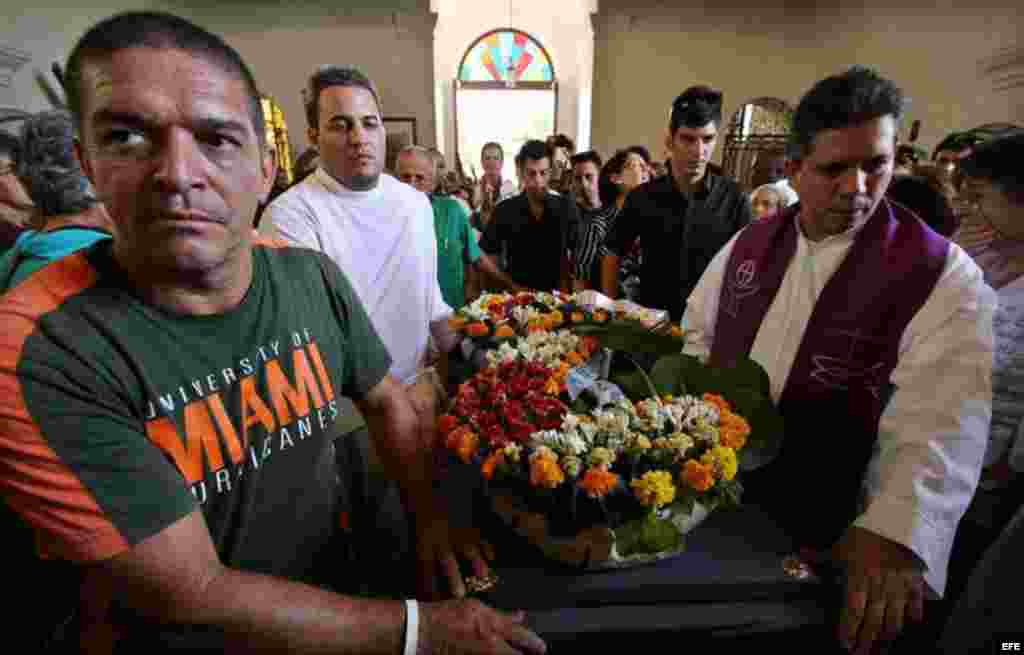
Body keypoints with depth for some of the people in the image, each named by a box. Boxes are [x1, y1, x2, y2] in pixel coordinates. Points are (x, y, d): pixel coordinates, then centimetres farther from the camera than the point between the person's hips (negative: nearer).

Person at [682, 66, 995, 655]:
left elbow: (938, 423, -25)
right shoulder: (748, 244, 1)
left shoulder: (943, 277, -13)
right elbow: (696, 331, 12)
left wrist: (896, 536, -40)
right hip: (708, 493, 4)